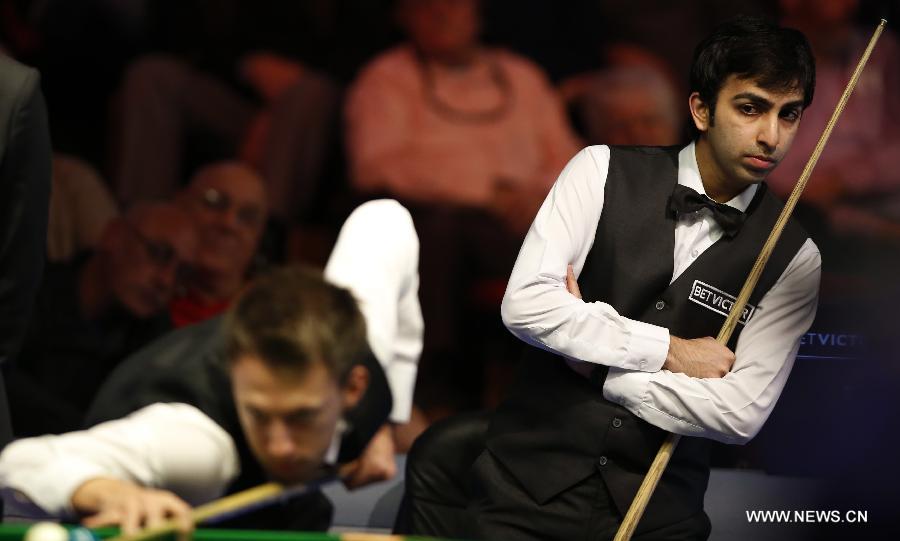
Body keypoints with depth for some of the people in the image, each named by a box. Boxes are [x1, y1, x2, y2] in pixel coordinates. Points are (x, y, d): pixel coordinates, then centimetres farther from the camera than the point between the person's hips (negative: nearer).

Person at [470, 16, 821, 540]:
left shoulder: (794, 258, -2)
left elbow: (743, 413, -10)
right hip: (531, 483, 0)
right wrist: (667, 351, -13)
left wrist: (597, 365, -11)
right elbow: (525, 304, -14)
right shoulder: (603, 173, -2)